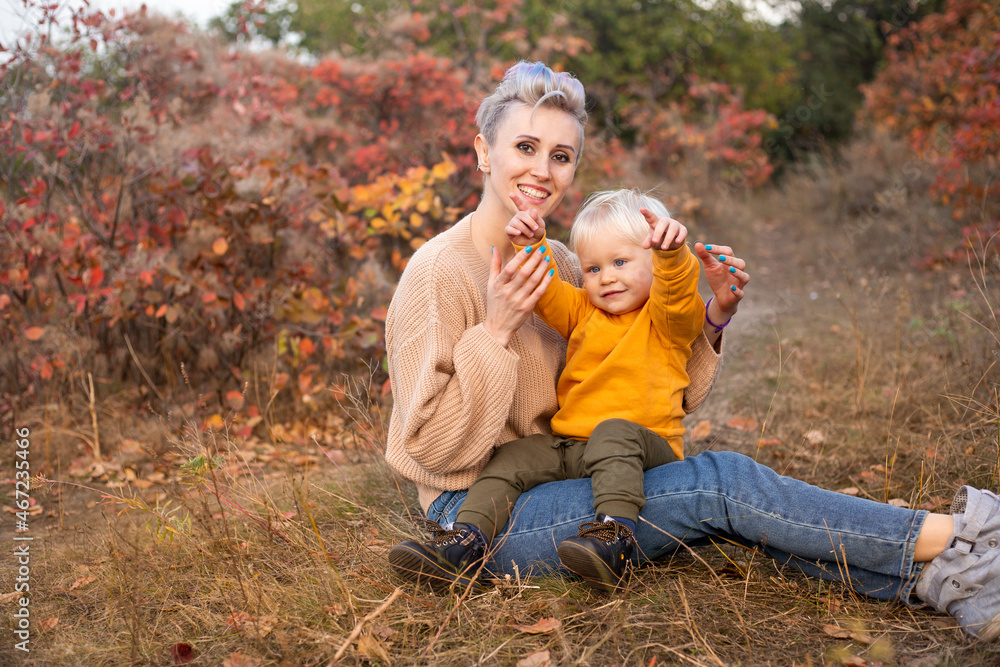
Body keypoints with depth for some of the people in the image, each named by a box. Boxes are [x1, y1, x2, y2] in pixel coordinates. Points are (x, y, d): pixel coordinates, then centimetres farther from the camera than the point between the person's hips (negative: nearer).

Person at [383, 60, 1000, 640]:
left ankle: (932, 580, -19)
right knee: (721, 481, -20)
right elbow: (435, 448, -17)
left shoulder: (561, 265, 8)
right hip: (478, 516, -7)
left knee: (720, 499, -19)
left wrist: (715, 318, -6)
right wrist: (495, 331, -27)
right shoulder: (439, 271, -14)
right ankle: (950, 534, -13)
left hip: (555, 486, 7)